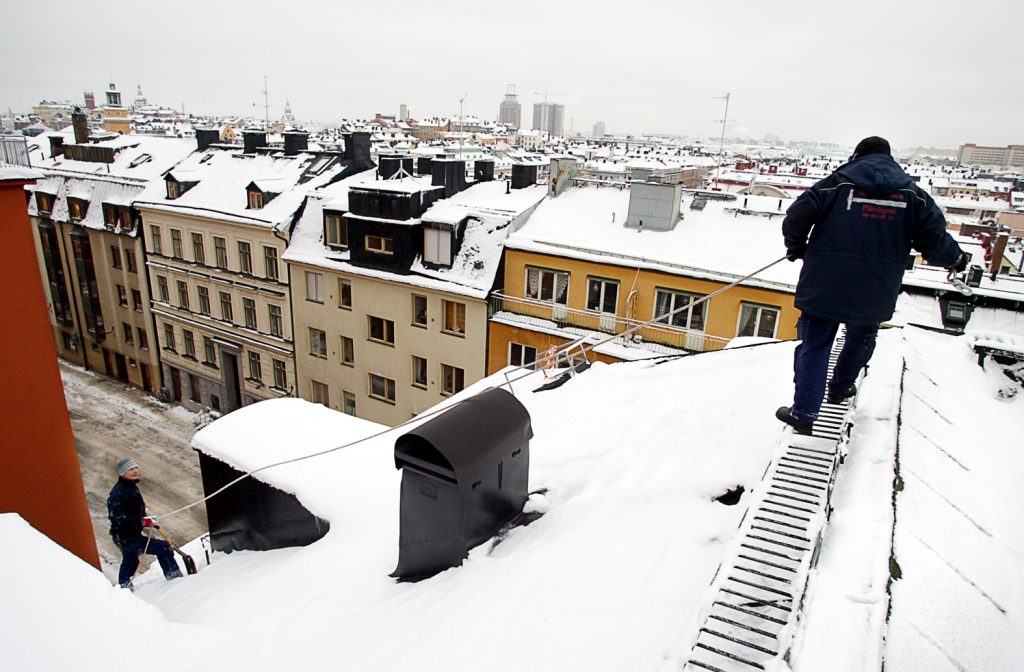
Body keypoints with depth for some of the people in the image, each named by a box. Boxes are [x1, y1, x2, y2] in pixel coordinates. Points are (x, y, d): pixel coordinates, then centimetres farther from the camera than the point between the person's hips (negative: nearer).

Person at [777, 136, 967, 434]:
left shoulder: (836, 183, -1)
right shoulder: (913, 194, 6)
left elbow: (796, 219, -7)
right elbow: (935, 239, 3)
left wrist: (796, 247, 12)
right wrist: (956, 259, 24)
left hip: (824, 285, -2)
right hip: (875, 294, 2)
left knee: (814, 345, 5)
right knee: (860, 341, 26)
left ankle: (804, 412, 2)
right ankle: (840, 387, 45)